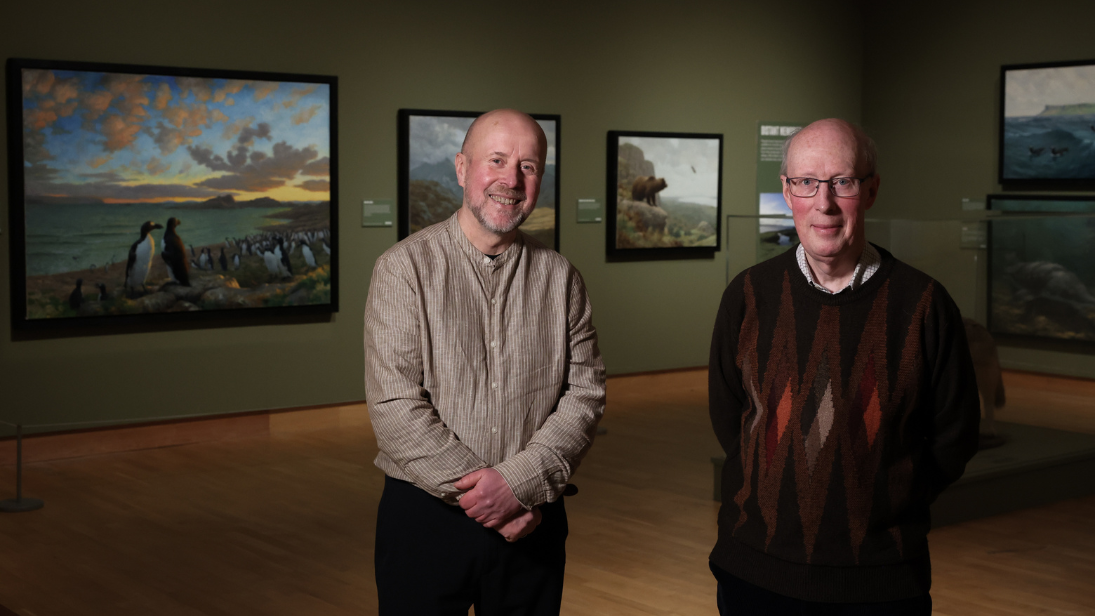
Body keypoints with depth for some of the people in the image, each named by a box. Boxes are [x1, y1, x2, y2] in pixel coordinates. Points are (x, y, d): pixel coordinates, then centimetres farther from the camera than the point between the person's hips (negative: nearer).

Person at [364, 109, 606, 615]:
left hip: (532, 522, 3)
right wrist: (479, 492, -16)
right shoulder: (405, 268, -6)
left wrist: (520, 482, -15)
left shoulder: (559, 277, 5)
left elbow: (585, 392, -1)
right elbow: (394, 406, -13)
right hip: (425, 515, -2)